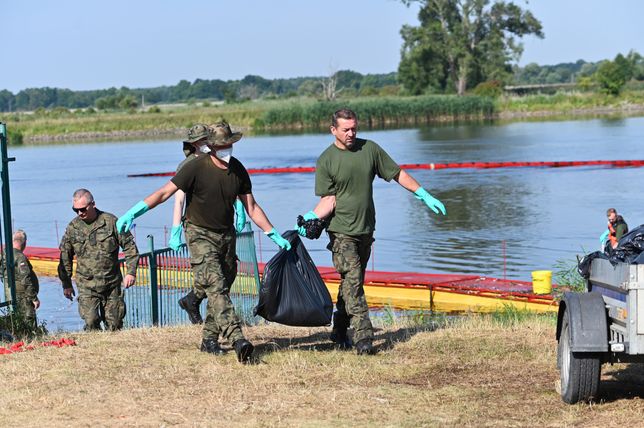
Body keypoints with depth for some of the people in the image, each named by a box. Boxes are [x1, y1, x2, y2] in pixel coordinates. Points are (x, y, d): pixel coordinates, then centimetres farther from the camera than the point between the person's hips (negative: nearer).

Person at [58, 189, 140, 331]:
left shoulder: (111, 221, -3)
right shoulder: (73, 227, 2)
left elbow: (129, 246, 3)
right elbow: (65, 257, 12)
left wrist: (131, 272, -6)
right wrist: (66, 284, 11)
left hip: (112, 283, 0)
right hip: (87, 285, 0)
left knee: (114, 323, 4)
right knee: (91, 322, -17)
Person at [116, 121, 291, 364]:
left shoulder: (238, 170, 2)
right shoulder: (196, 167, -15)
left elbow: (252, 208, 11)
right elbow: (165, 193, -15)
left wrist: (274, 236, 10)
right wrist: (133, 213, -23)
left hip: (226, 235, 6)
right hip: (200, 235, -6)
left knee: (222, 289, 7)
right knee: (216, 287, -19)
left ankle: (209, 339, 19)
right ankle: (237, 339, -30)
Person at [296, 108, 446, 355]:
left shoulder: (370, 149, 5)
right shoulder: (326, 160, -4)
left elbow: (397, 174, 12)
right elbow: (329, 199, -6)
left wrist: (424, 196, 11)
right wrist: (311, 217, -25)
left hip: (366, 229, 4)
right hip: (341, 231, -4)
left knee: (353, 282, 9)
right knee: (352, 282, -13)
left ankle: (340, 331, 22)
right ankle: (363, 337, -17)